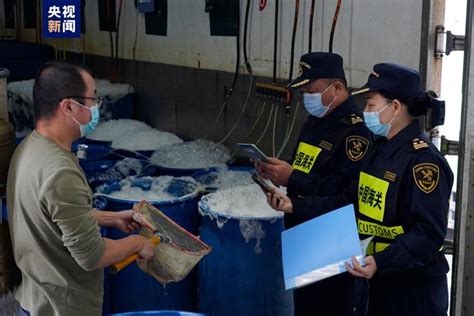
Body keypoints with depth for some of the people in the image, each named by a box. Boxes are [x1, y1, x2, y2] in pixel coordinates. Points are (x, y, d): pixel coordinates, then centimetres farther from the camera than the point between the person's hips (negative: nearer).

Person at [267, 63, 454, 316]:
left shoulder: (423, 160, -19)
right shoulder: (379, 150, 9)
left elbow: (430, 232, -24)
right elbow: (348, 200, 9)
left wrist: (382, 262, -34)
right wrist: (296, 206, 0)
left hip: (415, 288, -8)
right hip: (378, 279, 8)